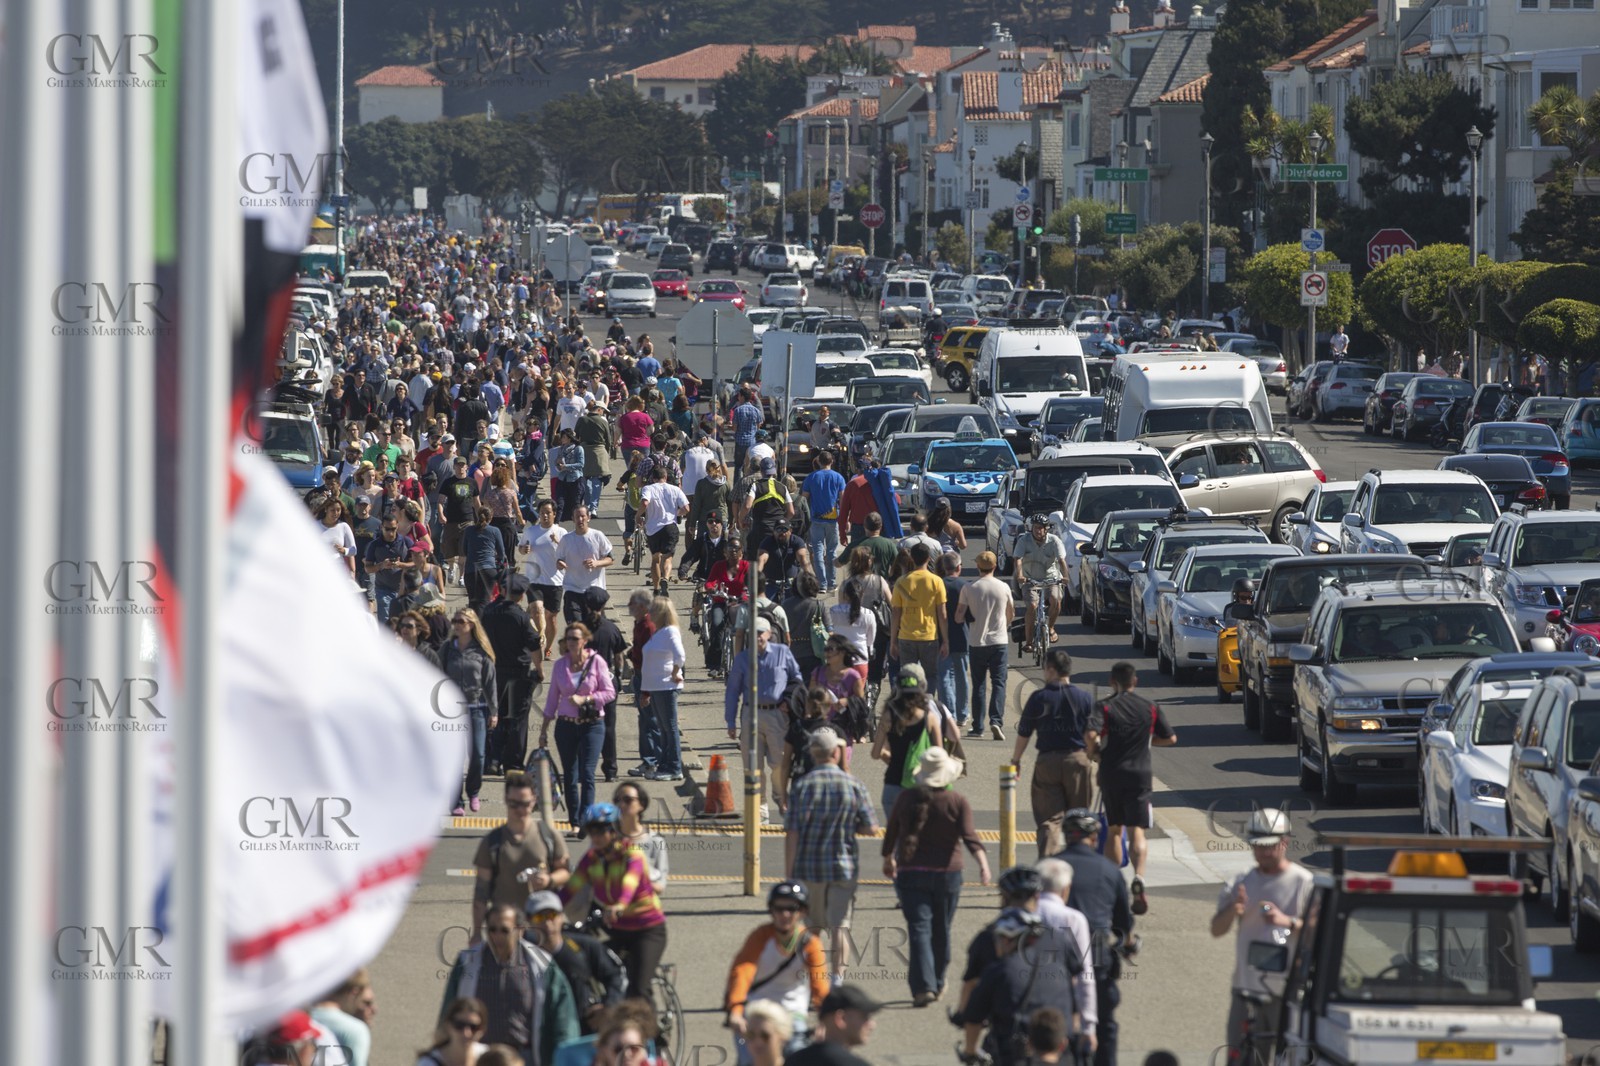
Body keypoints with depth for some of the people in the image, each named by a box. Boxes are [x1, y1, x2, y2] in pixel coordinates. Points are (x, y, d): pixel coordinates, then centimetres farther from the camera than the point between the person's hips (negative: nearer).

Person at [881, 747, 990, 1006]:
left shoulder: (906, 799, 0)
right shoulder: (958, 802, -6)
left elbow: (891, 832, 13)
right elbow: (970, 836, -19)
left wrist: (888, 859, 29)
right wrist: (983, 863, -27)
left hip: (910, 873, 0)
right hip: (946, 873, 0)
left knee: (919, 929, -6)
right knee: (941, 931, 16)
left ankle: (924, 987, -21)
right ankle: (937, 984, 29)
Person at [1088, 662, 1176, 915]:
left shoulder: (1106, 708, -4)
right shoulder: (1150, 709, 3)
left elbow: (1091, 735, -20)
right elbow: (1170, 738, 9)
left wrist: (1094, 752, -1)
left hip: (1111, 774, 0)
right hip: (1140, 775, 0)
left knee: (1113, 830, 14)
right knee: (1137, 831, -4)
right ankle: (1139, 876, -29)